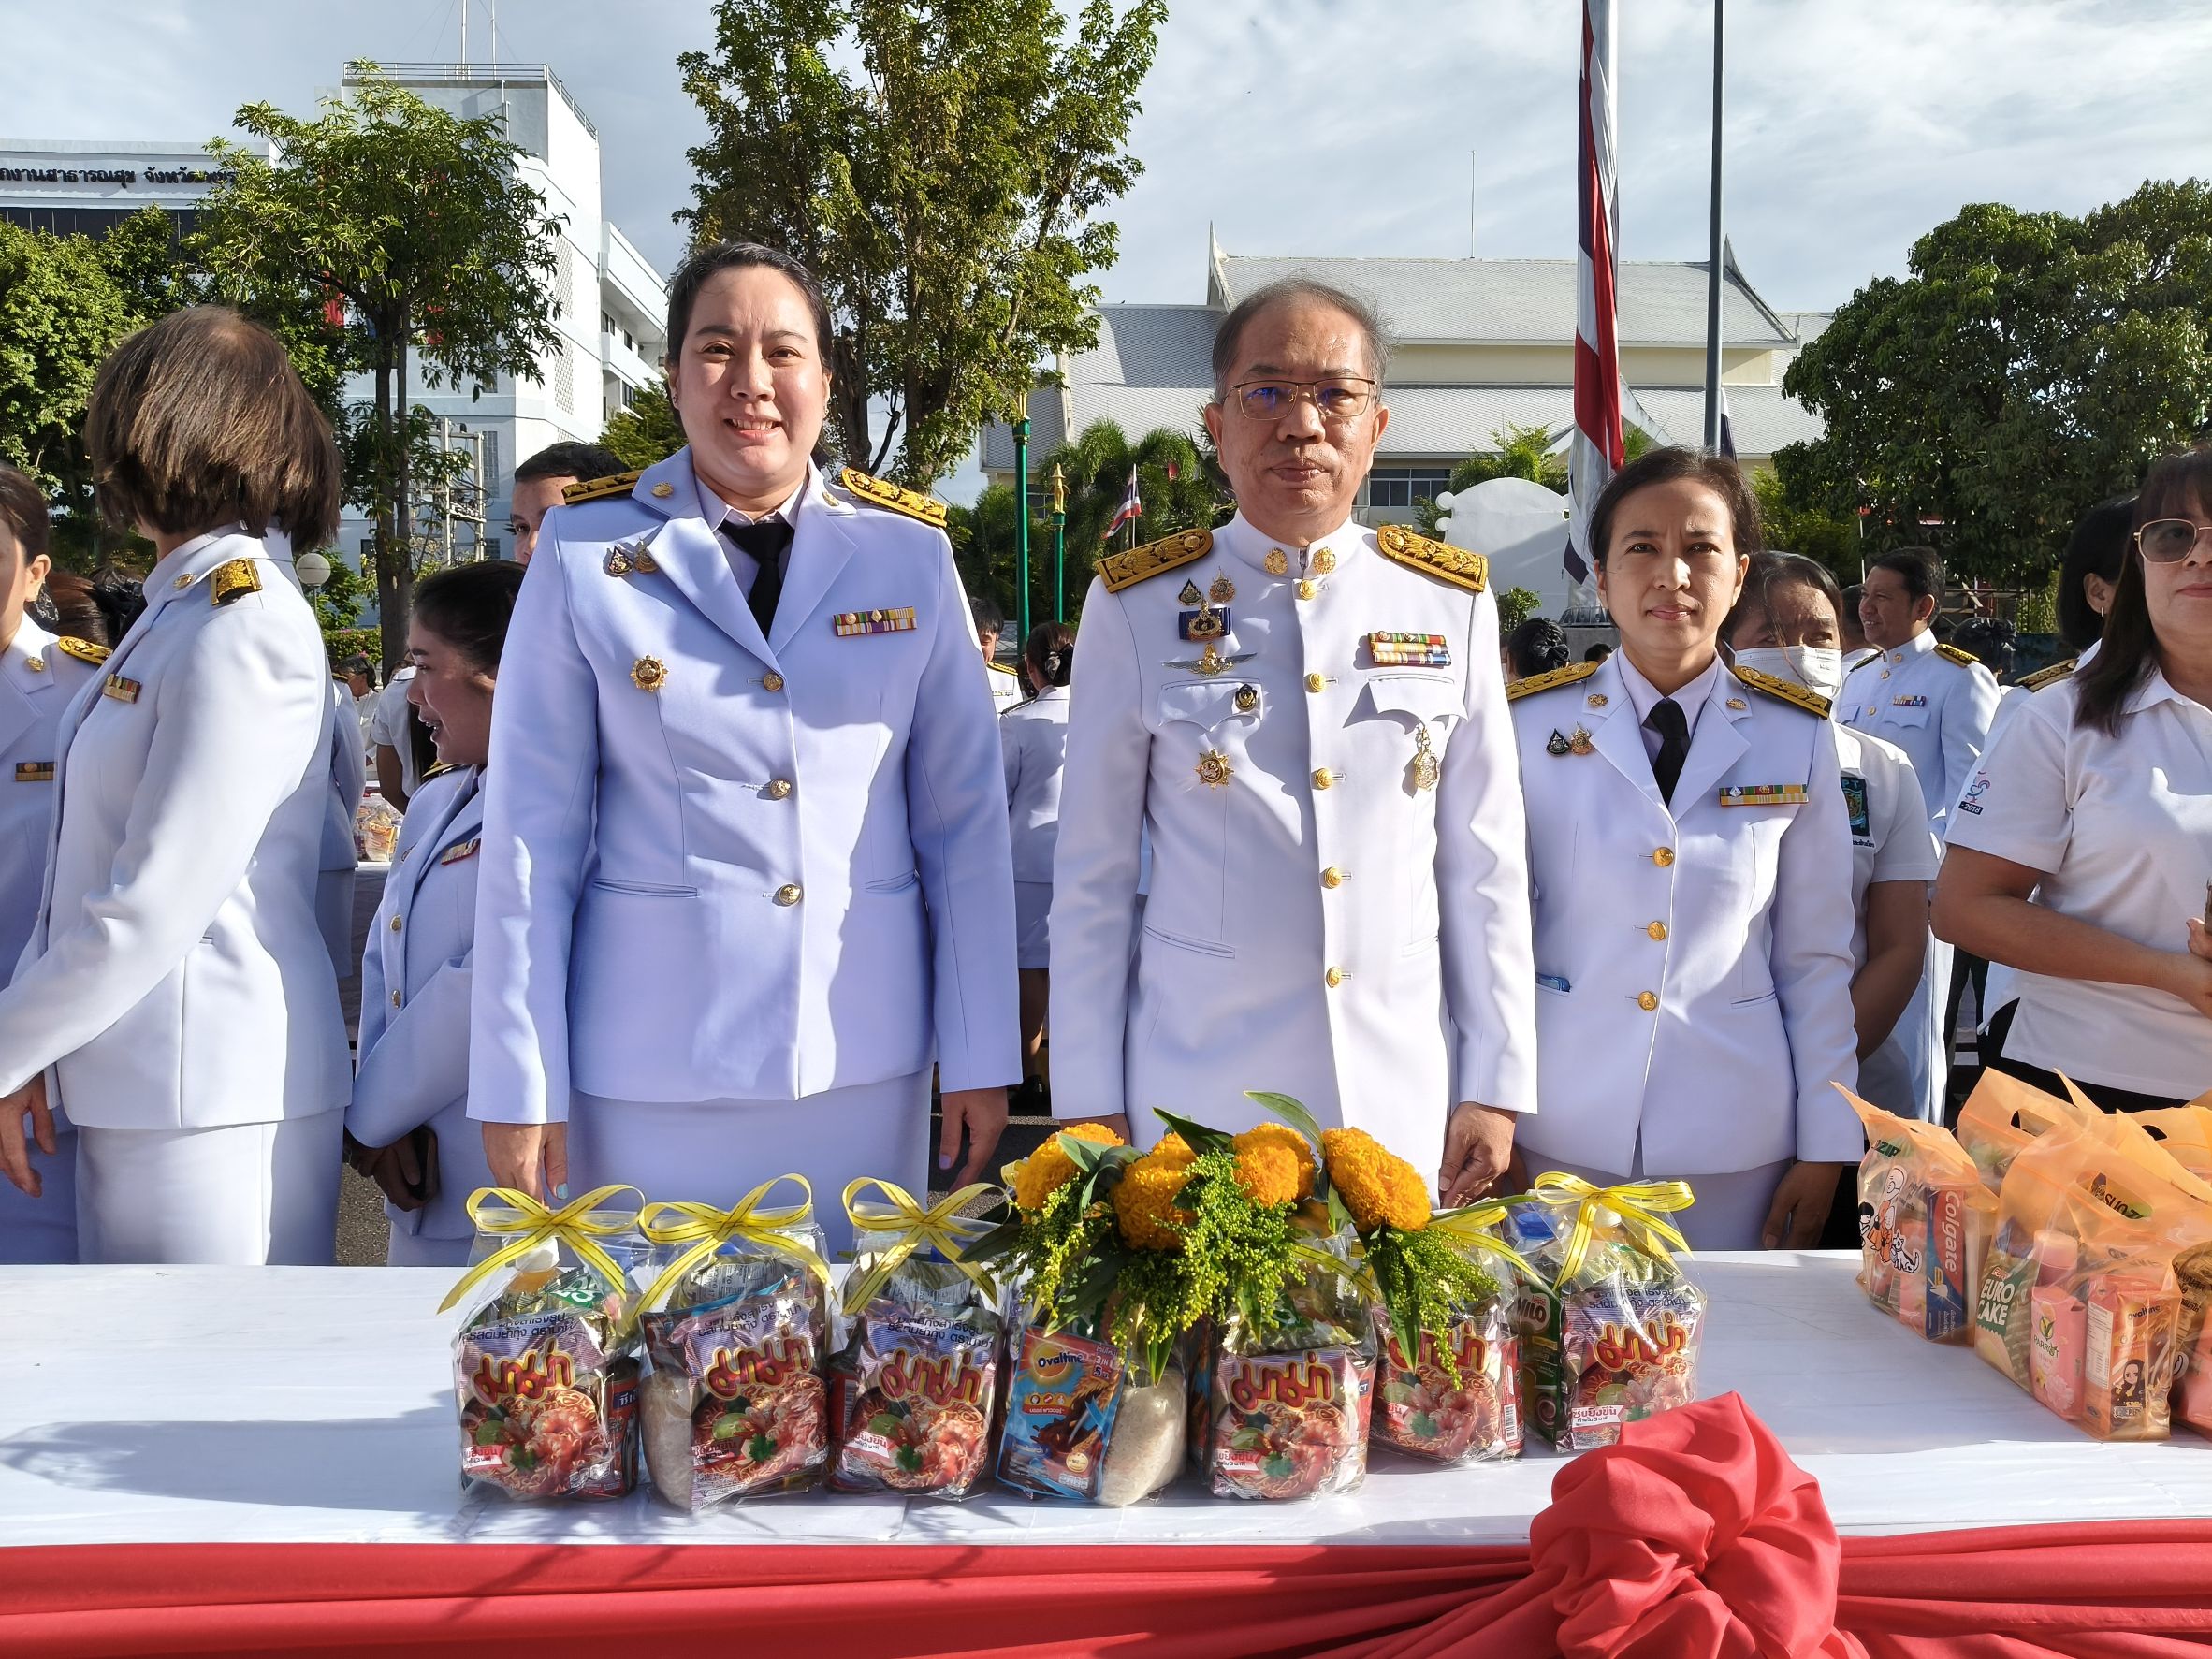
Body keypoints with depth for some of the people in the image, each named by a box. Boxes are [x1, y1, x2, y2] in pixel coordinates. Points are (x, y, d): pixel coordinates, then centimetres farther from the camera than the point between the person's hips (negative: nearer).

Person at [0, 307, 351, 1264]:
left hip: (209, 1102, -8)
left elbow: (154, 906, -18)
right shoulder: (178, 611, 12)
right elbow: (88, 865, 13)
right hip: (127, 1091, 8)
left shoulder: (241, 630, -16)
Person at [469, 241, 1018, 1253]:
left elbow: (967, 814, 2)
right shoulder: (586, 555, -1)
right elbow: (532, 828, -1)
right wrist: (519, 1083, -3)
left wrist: (981, 1058, 1)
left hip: (867, 1053, 1)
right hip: (649, 1059, -1)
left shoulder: (910, 554, 1)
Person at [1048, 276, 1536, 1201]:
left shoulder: (1452, 601, 2)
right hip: (1194, 1095, -1)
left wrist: (1495, 1085, 3)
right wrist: (1089, 1103, -1)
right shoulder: (1137, 605, -3)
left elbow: (1485, 859, 5)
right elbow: (1091, 873, 0)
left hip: (1406, 1099, 2)